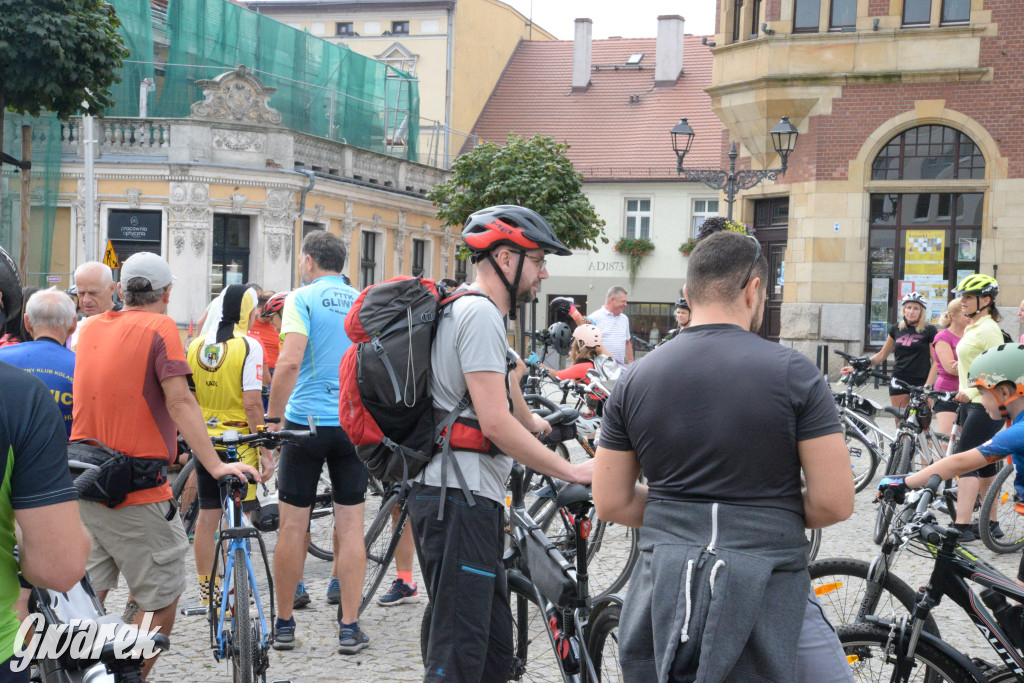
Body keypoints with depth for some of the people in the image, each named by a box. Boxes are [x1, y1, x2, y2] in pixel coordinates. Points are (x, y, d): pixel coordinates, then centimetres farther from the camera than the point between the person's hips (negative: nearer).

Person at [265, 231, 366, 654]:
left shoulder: (302, 299, -5)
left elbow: (289, 362, -17)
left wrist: (271, 421, -12)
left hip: (306, 421, -3)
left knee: (293, 525, 5)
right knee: (350, 524, 6)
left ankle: (284, 625, 13)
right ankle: (349, 627, 7)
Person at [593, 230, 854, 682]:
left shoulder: (636, 380, 4)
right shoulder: (793, 373, -7)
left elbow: (611, 504, 6)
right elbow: (834, 503, -9)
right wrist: (776, 513, 10)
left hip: (661, 591, 4)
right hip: (764, 591, -4)